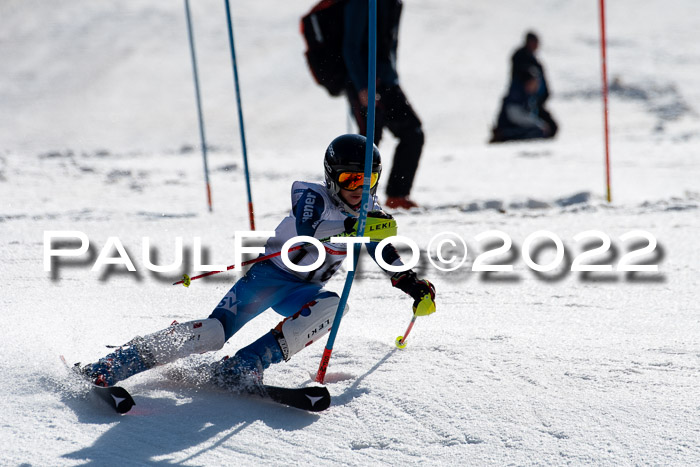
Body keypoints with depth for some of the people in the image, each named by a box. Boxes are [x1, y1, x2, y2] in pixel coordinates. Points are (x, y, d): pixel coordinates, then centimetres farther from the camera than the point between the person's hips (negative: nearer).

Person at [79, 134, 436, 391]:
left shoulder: (371, 216, 2)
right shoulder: (313, 197, -15)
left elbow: (390, 260, 18)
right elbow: (305, 230, -37)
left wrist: (415, 286, 5)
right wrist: (350, 226, -46)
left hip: (303, 291, 5)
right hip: (270, 273, -5)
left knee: (331, 306, -31)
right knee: (216, 331, -25)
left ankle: (243, 368, -34)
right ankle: (122, 361, -21)